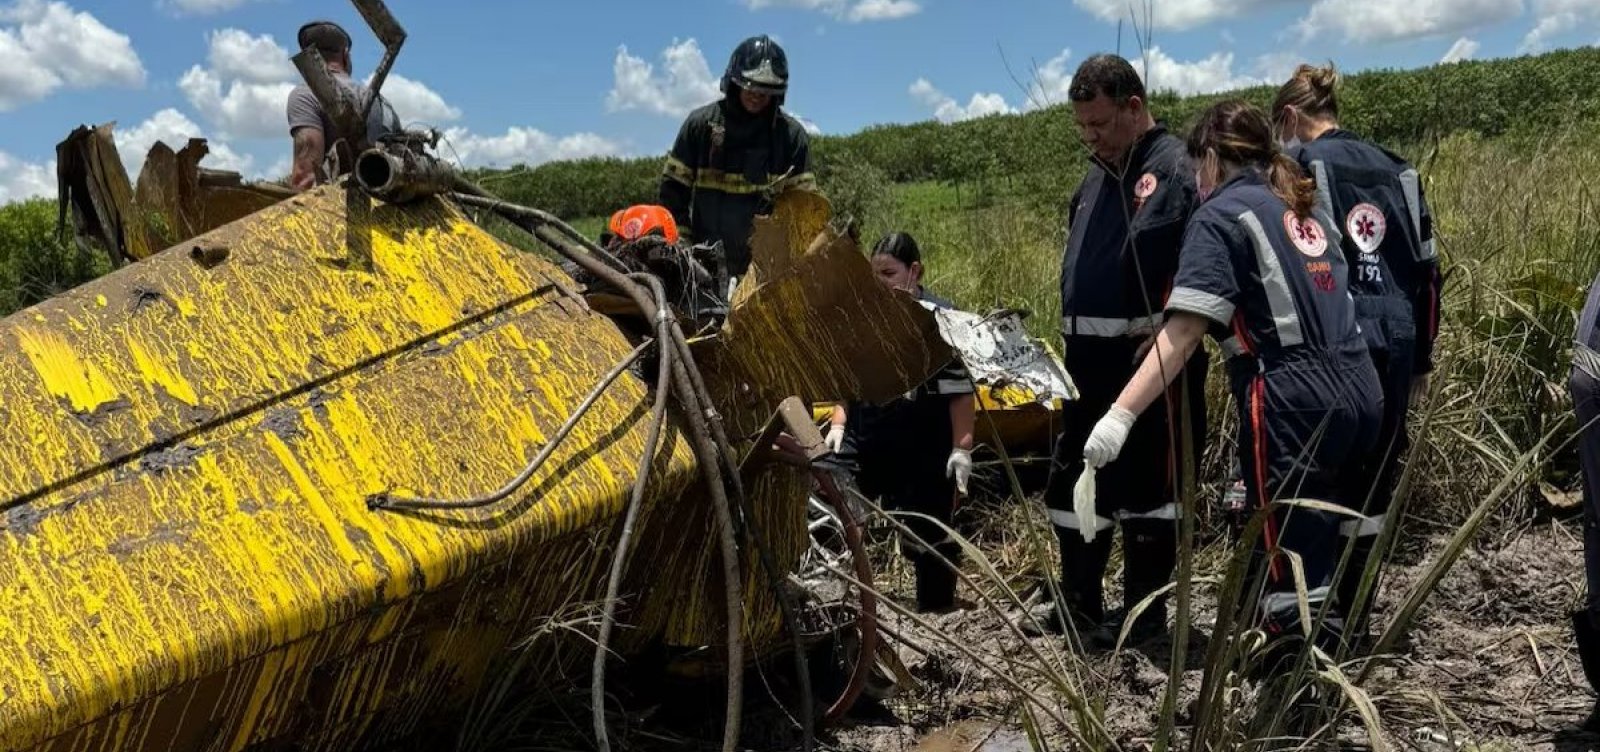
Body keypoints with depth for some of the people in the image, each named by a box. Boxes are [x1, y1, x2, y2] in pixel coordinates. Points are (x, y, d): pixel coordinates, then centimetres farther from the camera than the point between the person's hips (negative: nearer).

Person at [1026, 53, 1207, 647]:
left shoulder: (1173, 169, -11)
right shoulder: (1099, 174, 17)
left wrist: (1159, 350, -23)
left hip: (1150, 360, -9)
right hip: (1091, 362, 9)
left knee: (1146, 486, 1)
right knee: (1073, 481, 14)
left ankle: (1144, 616, 14)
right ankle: (1078, 608, 27)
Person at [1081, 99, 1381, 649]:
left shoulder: (1221, 214, -3)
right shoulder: (1305, 209, 21)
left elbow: (1182, 333, -15)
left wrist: (1121, 413, -21)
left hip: (1293, 399, -8)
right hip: (1357, 387, 8)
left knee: (1291, 573, -4)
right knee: (1324, 553, 16)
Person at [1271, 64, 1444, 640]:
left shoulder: (1300, 166, -2)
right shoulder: (1396, 170, 16)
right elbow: (1427, 270, 16)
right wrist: (1420, 359, 21)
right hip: (1396, 345, 6)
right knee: (1372, 481, 13)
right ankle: (1354, 617, 22)